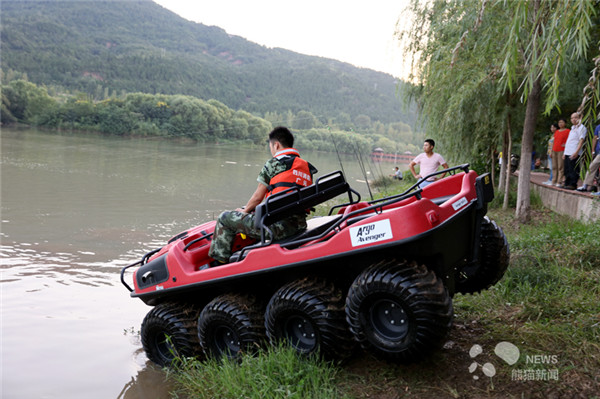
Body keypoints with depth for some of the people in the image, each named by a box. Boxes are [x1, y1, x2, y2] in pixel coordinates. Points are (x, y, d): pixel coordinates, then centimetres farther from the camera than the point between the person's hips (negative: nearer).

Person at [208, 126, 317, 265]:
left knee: (225, 218, 9)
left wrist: (244, 211, 20)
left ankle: (219, 264, 15)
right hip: (299, 226, 8)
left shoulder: (273, 164, -5)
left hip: (278, 225, -8)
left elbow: (257, 197, -1)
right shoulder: (307, 167, 16)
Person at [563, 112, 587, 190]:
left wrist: (576, 152, -22)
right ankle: (567, 184, 15)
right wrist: (565, 153, 21)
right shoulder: (573, 128, 24)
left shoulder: (581, 127, -4)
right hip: (568, 153, 9)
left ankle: (573, 184, -8)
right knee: (567, 170, 9)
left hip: (574, 153, -9)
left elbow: (581, 140, -13)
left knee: (573, 170, -10)